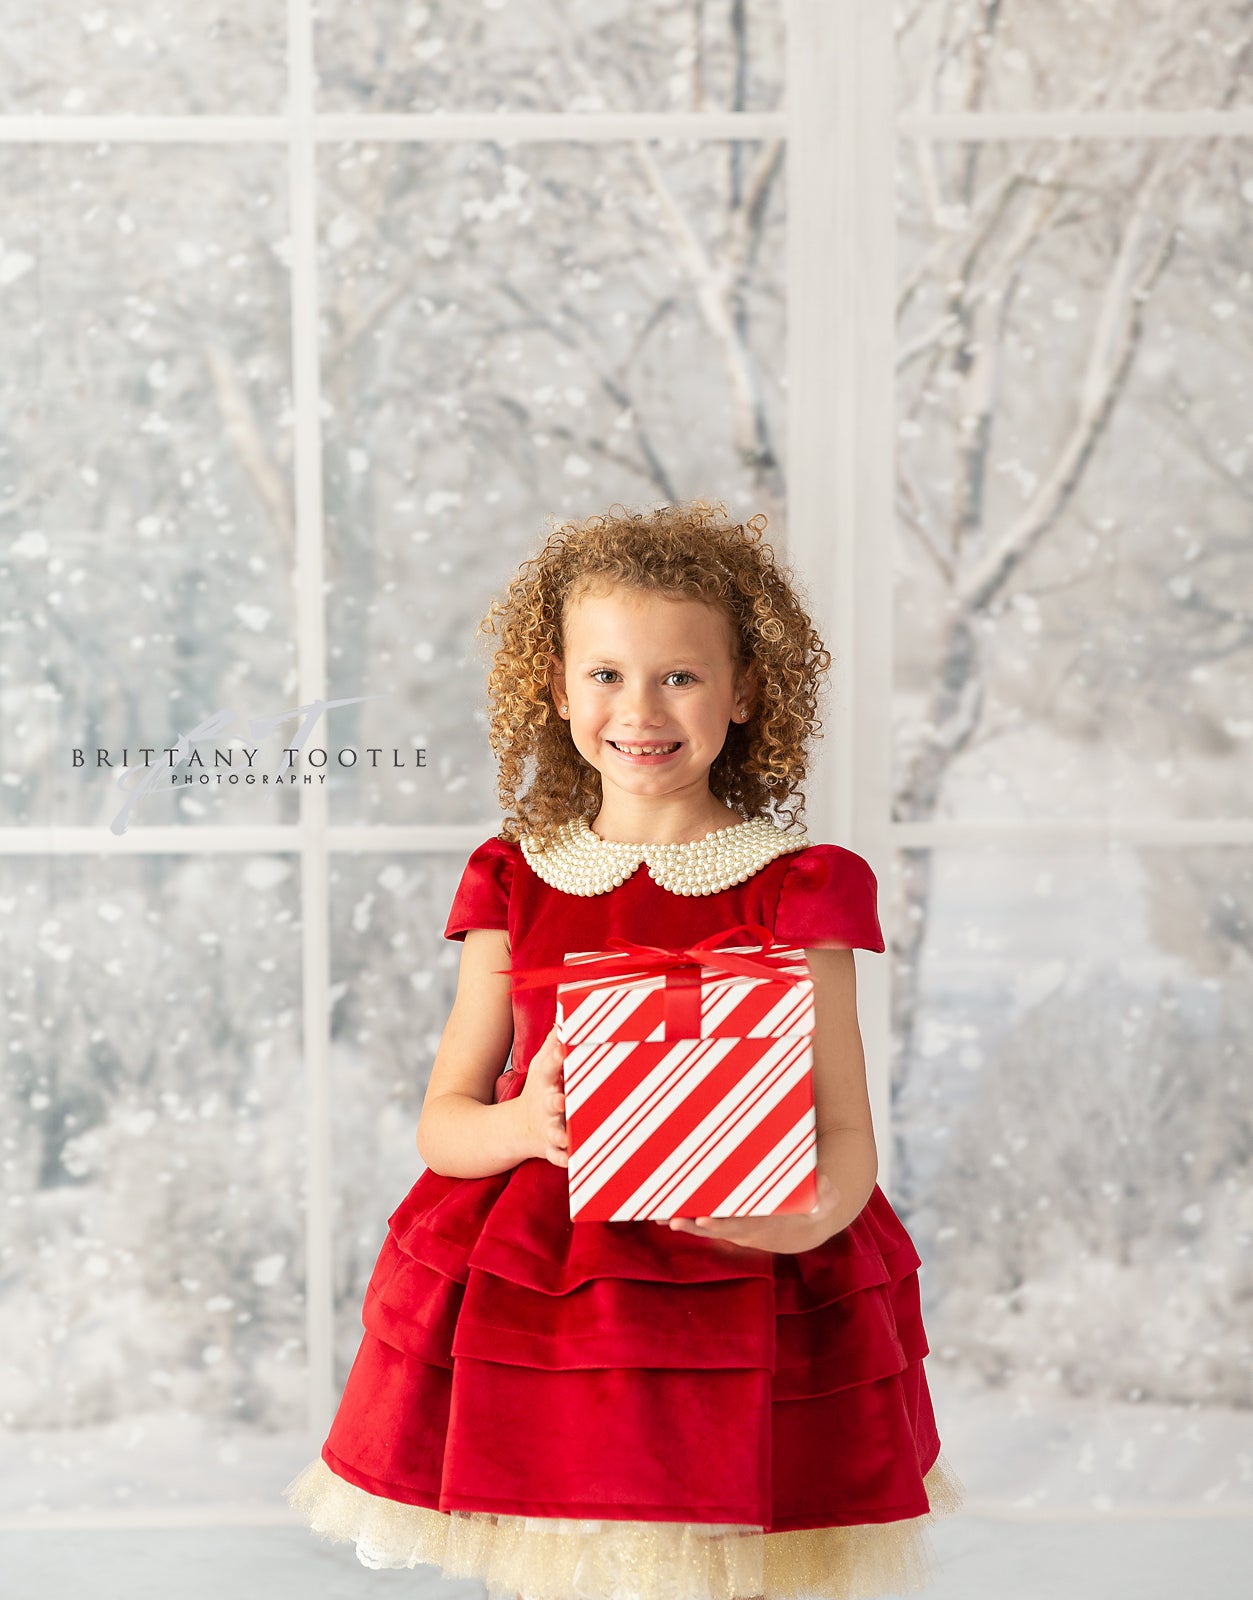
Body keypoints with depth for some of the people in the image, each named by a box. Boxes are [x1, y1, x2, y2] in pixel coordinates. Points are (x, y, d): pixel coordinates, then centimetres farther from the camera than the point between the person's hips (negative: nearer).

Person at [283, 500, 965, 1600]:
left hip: (741, 1293, -2)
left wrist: (811, 1214, -27)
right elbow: (441, 1122, 7)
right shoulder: (515, 883, 7)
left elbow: (846, 1129, -4)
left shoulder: (793, 890, 0)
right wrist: (525, 1124, -16)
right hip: (526, 1307, 2)